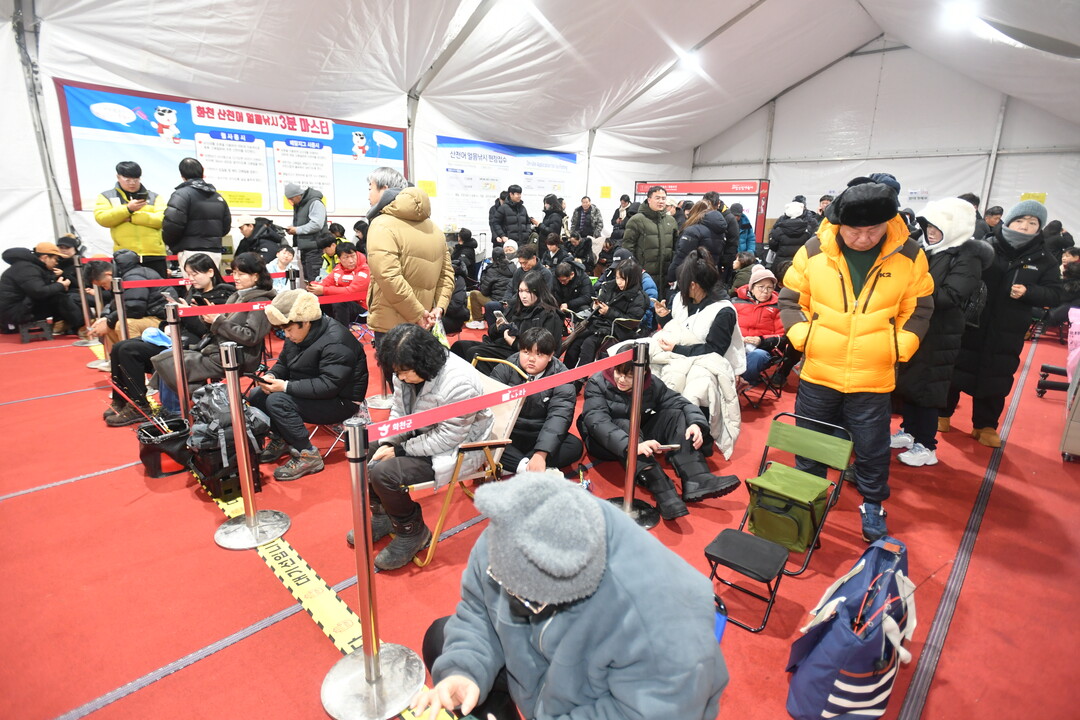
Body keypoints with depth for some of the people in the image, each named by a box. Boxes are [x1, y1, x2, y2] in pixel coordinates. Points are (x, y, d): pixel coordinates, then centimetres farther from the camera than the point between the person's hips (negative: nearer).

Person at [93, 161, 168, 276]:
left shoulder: (155, 197, 14)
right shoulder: (106, 197, 14)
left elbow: (162, 219, -2)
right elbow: (101, 218, -2)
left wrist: (132, 217, -9)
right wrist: (128, 209, -13)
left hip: (154, 255, 0)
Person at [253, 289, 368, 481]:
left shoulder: (336, 342, -26)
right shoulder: (297, 334, 3)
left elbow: (329, 386, -31)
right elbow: (283, 363, 16)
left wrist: (286, 386, -29)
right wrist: (272, 376, -8)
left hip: (341, 402, -10)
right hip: (310, 392, 10)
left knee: (277, 401, -25)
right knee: (256, 395, 3)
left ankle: (307, 456, -14)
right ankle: (280, 440, 19)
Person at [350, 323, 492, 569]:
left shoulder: (458, 383, -31)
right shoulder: (407, 371, -7)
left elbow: (448, 438, -26)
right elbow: (399, 412, 6)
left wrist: (400, 451, -21)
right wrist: (387, 444, -10)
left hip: (459, 448, -9)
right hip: (420, 435, 9)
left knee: (385, 473, -22)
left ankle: (412, 533, 3)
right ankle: (383, 517, 21)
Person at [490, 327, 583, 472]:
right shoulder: (506, 368, -5)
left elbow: (558, 417, -20)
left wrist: (541, 454, -34)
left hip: (541, 436, 1)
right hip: (508, 434, 0)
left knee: (575, 446, -25)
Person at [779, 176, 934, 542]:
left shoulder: (910, 256, -4)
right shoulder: (813, 251, -6)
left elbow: (918, 310, 6)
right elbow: (791, 299, 3)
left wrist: (900, 346, -5)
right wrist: (801, 335, -9)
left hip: (874, 378, 0)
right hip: (818, 371, 1)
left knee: (872, 449, 12)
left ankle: (872, 505, 36)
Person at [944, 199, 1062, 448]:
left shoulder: (1044, 258, 2)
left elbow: (1055, 295, 2)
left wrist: (1027, 292, -17)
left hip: (1007, 334, 3)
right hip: (970, 325, -2)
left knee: (996, 380, 11)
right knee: (957, 371, 8)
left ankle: (985, 426, 26)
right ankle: (943, 414, 26)